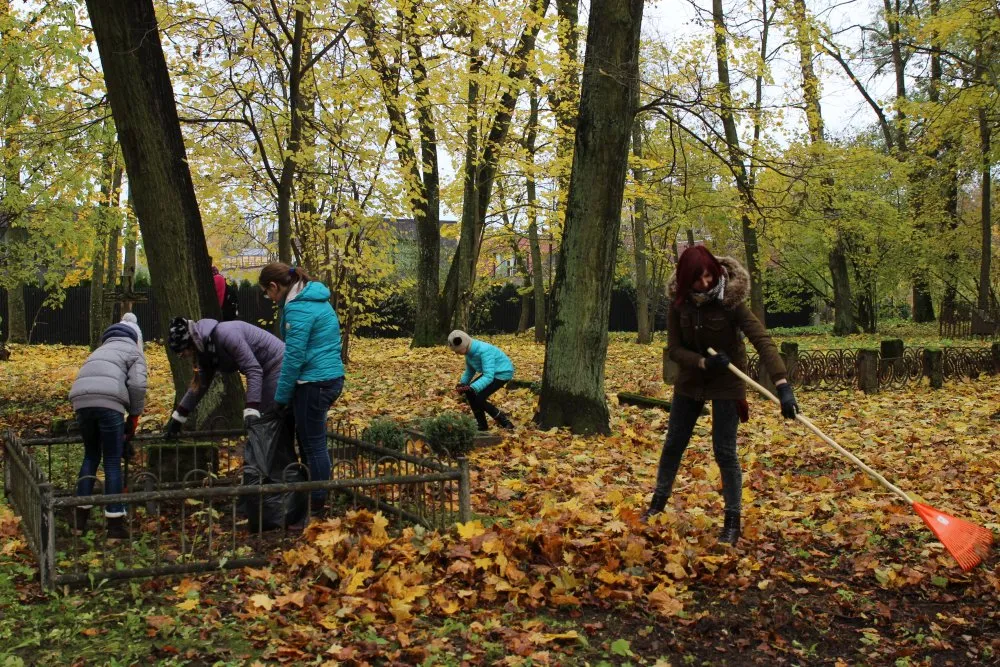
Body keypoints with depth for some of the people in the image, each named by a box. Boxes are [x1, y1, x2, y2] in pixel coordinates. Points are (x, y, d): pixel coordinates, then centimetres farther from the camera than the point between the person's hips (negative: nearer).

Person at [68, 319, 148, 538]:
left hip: (81, 402, 5)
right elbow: (137, 385, 2)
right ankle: (115, 523, 7)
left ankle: (80, 517, 21)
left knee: (91, 456, 21)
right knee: (113, 462, 3)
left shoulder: (101, 351, 36)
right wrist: (134, 417, 12)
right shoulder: (134, 351, 20)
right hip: (109, 402, -5)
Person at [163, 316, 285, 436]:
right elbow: (199, 386, 14)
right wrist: (177, 419, 14)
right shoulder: (206, 351, 3)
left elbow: (253, 370, -30)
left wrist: (251, 411, -36)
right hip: (265, 370, 9)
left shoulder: (224, 334, -27)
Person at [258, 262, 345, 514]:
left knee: (313, 445, 1)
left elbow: (294, 356, -18)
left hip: (314, 383, -10)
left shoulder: (298, 308, -17)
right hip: (331, 377, 10)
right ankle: (314, 495, 28)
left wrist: (281, 397, -10)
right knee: (312, 441, 18)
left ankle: (317, 504, 11)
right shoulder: (315, 299, 13)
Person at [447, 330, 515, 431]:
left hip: (503, 373, -9)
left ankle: (504, 422, -2)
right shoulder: (470, 351, -7)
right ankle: (482, 425, 10)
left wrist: (472, 388, -44)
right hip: (490, 372, 9)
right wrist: (463, 383, -9)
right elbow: (470, 370, 6)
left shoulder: (484, 351, -33)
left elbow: (488, 376, -37)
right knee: (469, 393, -1)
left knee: (479, 398, -17)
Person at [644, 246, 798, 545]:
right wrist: (703, 362, -28)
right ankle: (657, 504, 31)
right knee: (673, 445, 13)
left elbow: (762, 340, -33)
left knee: (725, 452, -4)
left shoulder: (730, 300, -24)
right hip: (690, 380, 4)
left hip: (726, 383, -4)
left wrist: (782, 385, -43)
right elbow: (674, 349, -9)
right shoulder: (679, 302, -13)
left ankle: (733, 522, 9)